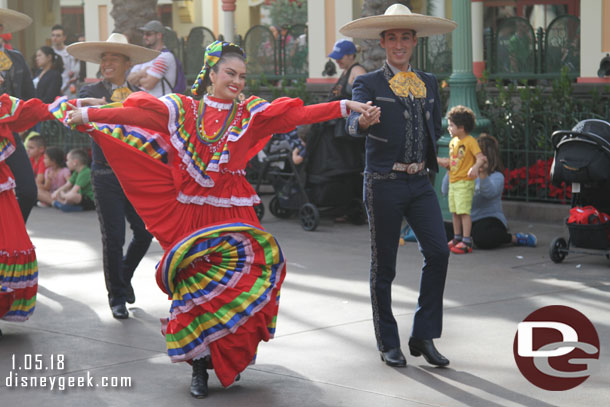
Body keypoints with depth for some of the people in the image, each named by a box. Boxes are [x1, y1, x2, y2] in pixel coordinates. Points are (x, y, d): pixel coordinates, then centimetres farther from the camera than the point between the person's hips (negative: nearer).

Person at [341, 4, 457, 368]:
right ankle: (389, 344, 13)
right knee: (384, 265, 2)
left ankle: (424, 336, 2)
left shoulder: (430, 83, 14)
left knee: (438, 252, -9)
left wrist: (427, 156, 12)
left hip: (420, 182, 4)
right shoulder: (369, 84, -1)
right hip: (384, 183, -4)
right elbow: (354, 124, -19)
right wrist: (363, 122, -40)